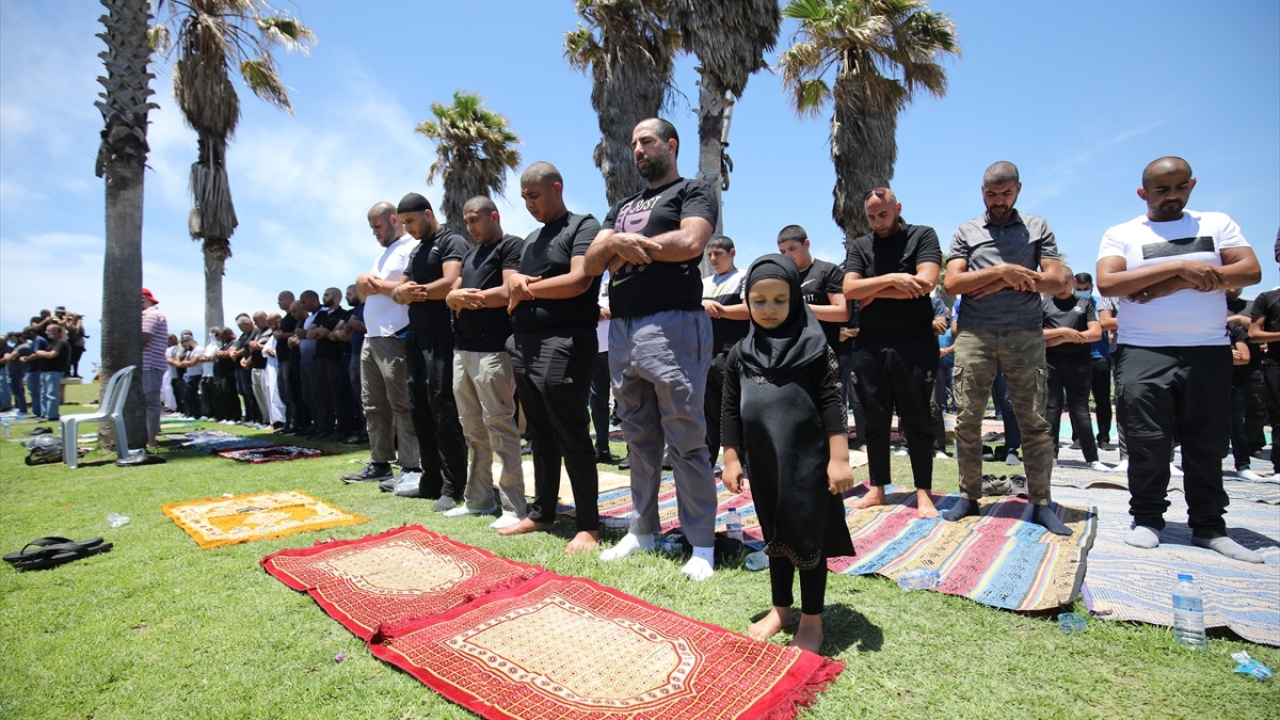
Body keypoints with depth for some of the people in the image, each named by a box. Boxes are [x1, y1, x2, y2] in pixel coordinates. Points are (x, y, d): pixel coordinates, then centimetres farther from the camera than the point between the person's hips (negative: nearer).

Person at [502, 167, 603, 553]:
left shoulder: (584, 226, -1)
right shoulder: (531, 239, 23)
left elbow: (579, 281, -16)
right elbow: (517, 287, 21)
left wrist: (527, 289, -5)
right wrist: (513, 280, -3)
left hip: (564, 343, -8)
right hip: (524, 343, 8)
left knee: (571, 437, -5)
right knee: (541, 435, 13)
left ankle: (588, 525, 5)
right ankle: (541, 513, 24)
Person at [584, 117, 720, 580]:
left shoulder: (693, 192, 7)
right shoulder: (622, 207, 26)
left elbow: (690, 242, -13)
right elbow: (592, 263, 16)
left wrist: (626, 242, -3)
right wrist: (613, 244, -6)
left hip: (673, 327, -6)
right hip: (622, 330, 7)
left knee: (686, 441, -4)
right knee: (639, 438, 12)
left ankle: (702, 544, 6)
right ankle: (643, 531, 23)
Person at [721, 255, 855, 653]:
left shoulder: (812, 345, -6)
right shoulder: (740, 354, 4)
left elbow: (831, 403, -9)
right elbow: (731, 411, 7)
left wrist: (839, 458, -12)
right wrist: (731, 459, 5)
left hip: (807, 460, -4)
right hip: (763, 463, 4)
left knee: (808, 537, 6)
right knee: (775, 535, 17)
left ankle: (812, 618, 23)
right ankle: (780, 608, 34)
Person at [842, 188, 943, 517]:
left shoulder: (923, 236, 3)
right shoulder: (860, 246, 11)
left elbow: (925, 283, -14)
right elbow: (848, 289, -4)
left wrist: (873, 291, -7)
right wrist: (891, 279, -15)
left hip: (914, 343, -3)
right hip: (869, 345, 3)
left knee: (916, 419, 2)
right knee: (875, 419, 8)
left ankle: (923, 492, 11)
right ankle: (877, 488, 17)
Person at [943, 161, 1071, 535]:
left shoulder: (1038, 228, 14)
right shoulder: (966, 232, 13)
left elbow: (1055, 280, 2)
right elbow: (952, 283, -1)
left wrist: (1004, 282, -6)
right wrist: (1001, 271, -9)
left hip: (1025, 334, 0)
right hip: (974, 334, 0)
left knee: (1034, 420, 0)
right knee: (967, 419, -1)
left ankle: (1040, 503, 9)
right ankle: (969, 496, 10)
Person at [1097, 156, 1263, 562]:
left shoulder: (1217, 224, 13)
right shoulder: (1121, 235, 5)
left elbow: (1250, 271, -1)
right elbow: (1108, 284, -11)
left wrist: (1178, 284, -11)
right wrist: (1178, 267, -16)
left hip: (1209, 351, 3)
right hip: (1144, 352, -2)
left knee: (1208, 442, 8)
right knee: (1147, 441, -2)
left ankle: (1209, 527, 19)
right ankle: (1147, 519, 11)